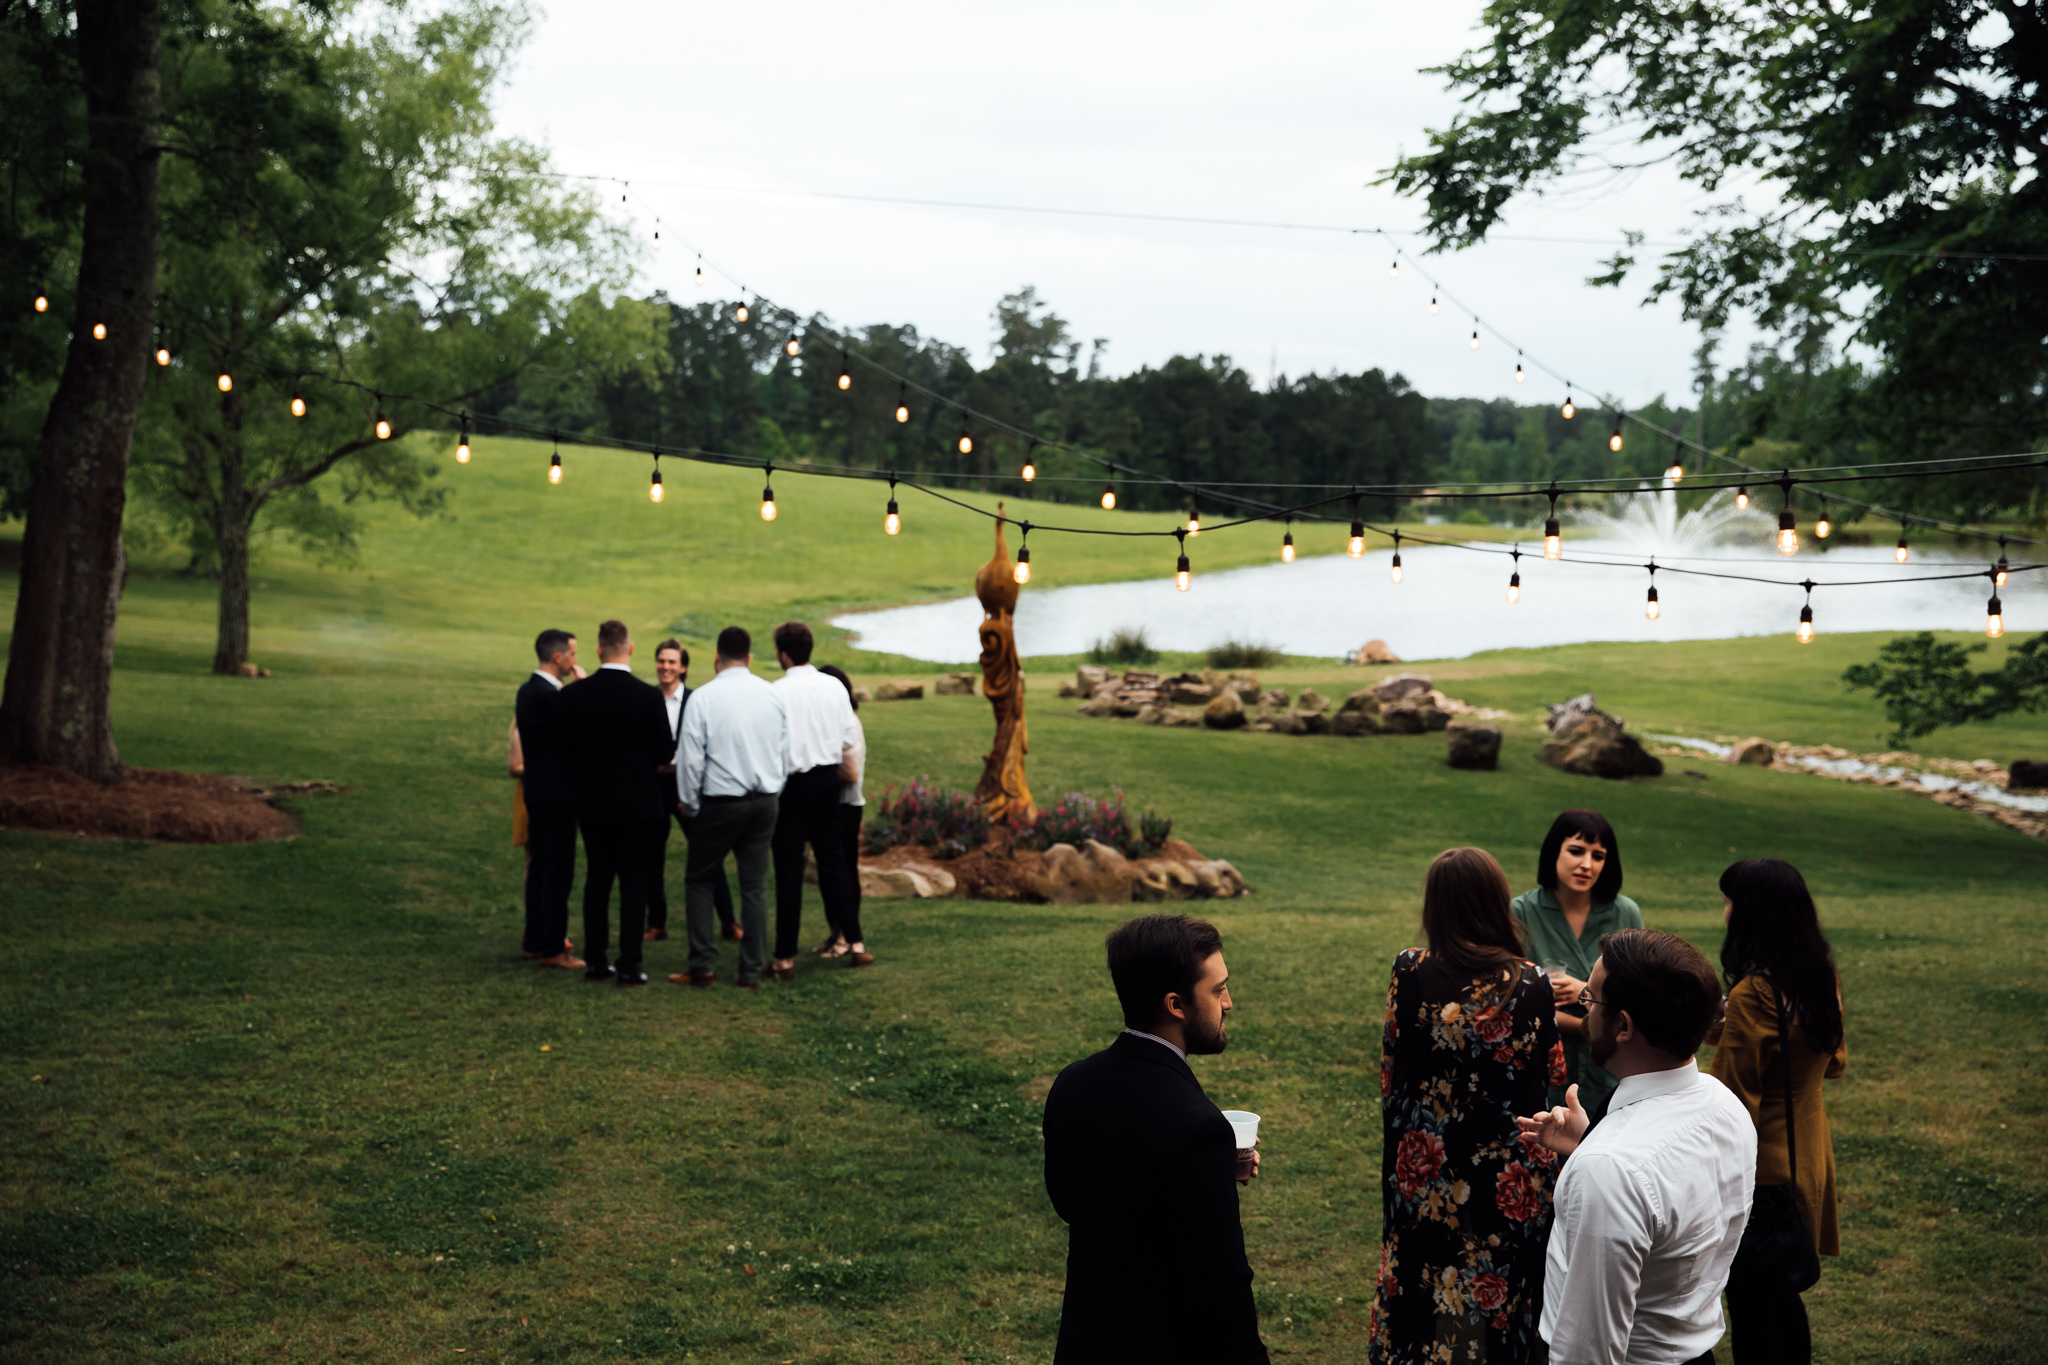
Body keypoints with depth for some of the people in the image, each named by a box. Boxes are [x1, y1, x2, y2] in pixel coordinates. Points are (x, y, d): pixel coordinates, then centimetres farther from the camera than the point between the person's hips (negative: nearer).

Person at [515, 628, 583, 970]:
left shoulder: (527, 690, 12)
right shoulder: (550, 695, -19)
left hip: (536, 789, 10)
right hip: (556, 791, -10)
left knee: (540, 867, 15)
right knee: (558, 870, -5)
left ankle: (534, 941, 22)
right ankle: (553, 948, -3)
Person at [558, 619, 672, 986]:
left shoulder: (573, 695, -4)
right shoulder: (647, 697, -14)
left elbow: (568, 749, 2)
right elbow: (664, 753, -6)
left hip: (592, 803, 3)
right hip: (637, 803, -3)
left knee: (596, 880, 13)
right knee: (634, 884, 2)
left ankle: (595, 961, 15)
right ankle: (629, 966, 2)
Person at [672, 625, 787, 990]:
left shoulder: (703, 697, -10)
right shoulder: (772, 694, 2)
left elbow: (690, 757, -9)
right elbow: (785, 752, 9)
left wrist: (689, 804, 4)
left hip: (720, 802, -4)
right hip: (765, 801, 4)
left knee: (698, 879, 10)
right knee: (755, 885, 7)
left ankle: (703, 964, 4)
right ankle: (751, 971, 9)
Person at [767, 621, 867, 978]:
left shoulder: (777, 692, -16)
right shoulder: (835, 687, 0)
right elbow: (849, 739, 5)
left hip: (792, 785, -5)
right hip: (828, 780, 5)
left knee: (789, 869, 1)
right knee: (832, 859, 17)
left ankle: (785, 959, 5)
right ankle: (855, 943, 18)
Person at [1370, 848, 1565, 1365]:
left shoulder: (1411, 974, -13)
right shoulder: (1532, 984, -13)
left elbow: (1389, 1073, -4)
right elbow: (1551, 1073, -1)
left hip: (1425, 1170, 0)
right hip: (1509, 1181, 0)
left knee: (1419, 1293, 16)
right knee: (1498, 1299, 14)